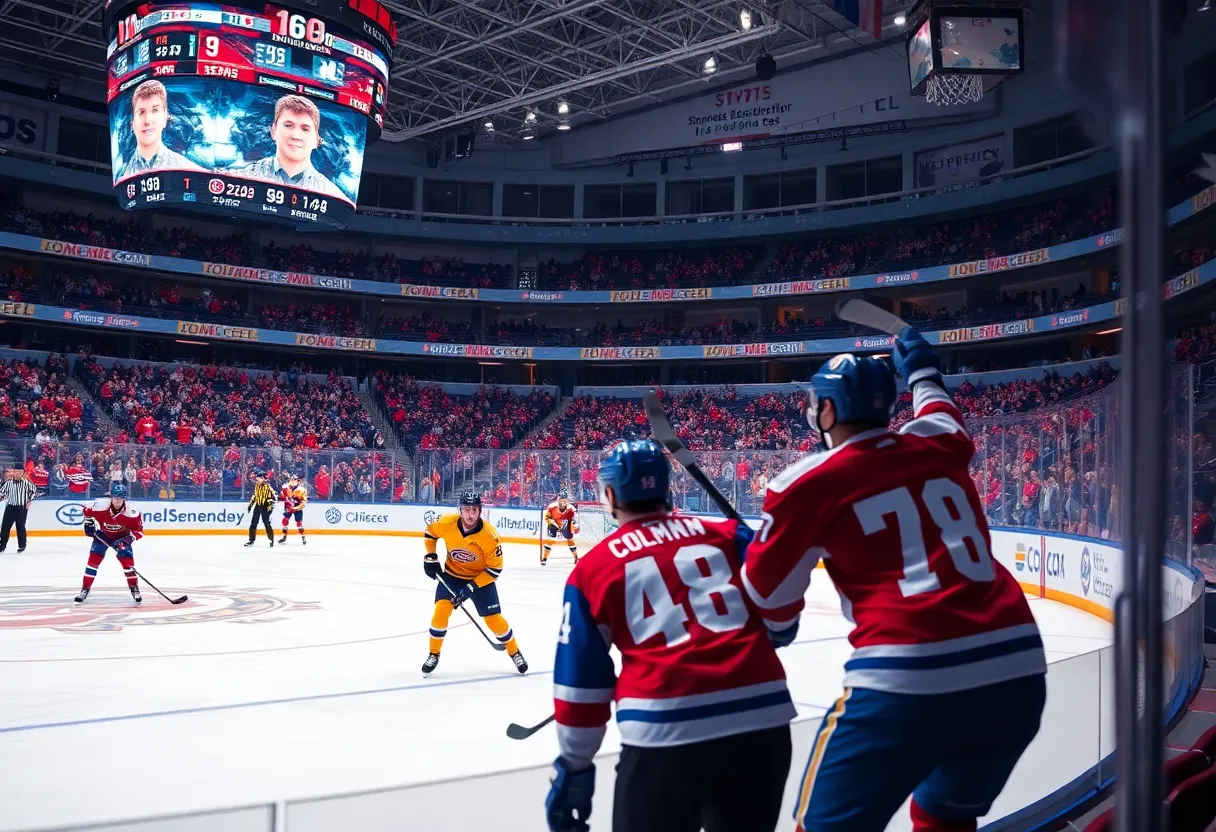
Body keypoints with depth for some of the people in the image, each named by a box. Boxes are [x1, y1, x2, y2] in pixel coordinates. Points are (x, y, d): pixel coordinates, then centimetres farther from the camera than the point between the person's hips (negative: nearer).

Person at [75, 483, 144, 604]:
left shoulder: (131, 513, -30)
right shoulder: (100, 505, -29)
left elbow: (139, 530, -19)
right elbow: (87, 511, -5)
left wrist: (128, 539, -31)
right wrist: (89, 524, -11)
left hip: (121, 537, -1)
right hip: (102, 535, 1)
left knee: (128, 562, -9)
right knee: (93, 560, -7)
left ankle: (135, 590, 5)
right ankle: (85, 589, 5)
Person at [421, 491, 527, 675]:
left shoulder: (489, 535, -29)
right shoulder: (446, 523, -22)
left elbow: (495, 569, -21)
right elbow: (430, 532, 3)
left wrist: (471, 587, -25)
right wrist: (430, 557, -4)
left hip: (481, 577, -2)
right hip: (452, 575, 2)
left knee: (493, 618, -5)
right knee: (441, 609, -17)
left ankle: (515, 652, 19)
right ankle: (433, 655, 3)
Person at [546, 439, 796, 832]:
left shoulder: (592, 569, 11)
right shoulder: (728, 534, 14)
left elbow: (581, 679, 12)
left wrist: (574, 766, 22)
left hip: (664, 730, -2)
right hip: (762, 715, 3)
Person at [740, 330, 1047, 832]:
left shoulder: (808, 483, 2)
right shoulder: (939, 446, 14)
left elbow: (768, 597, 10)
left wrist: (773, 628, 31)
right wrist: (923, 372, 59)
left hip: (906, 681, -6)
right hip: (1016, 668, 6)